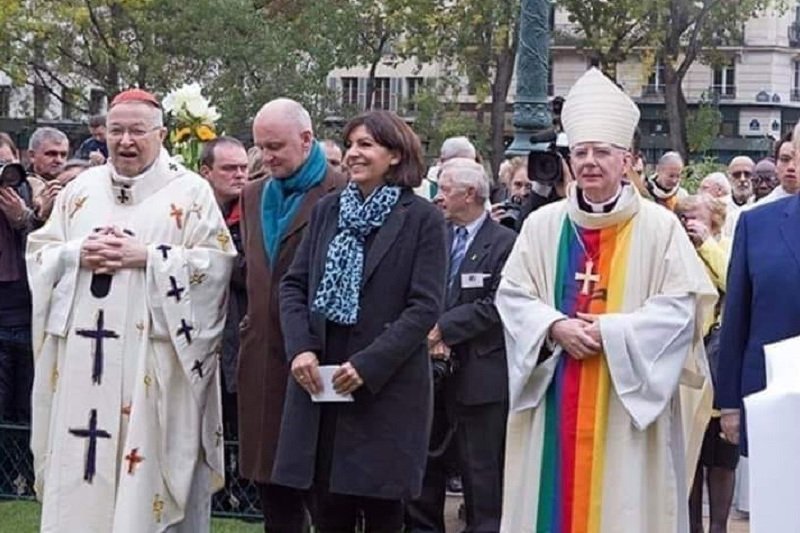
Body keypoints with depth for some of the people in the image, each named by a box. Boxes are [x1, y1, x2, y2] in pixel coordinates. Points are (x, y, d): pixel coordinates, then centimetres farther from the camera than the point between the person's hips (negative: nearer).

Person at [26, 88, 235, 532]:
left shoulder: (190, 192, 0)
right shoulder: (81, 189, 12)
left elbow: (217, 262, -9)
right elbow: (38, 253, 12)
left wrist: (146, 256, -15)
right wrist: (78, 254, -8)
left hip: (153, 359, -4)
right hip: (83, 354, 4)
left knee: (147, 457, -3)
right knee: (79, 461, 6)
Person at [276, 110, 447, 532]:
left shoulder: (423, 219, -4)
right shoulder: (327, 211, 11)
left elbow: (426, 306, -10)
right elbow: (293, 286, 9)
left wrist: (368, 364, -17)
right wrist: (300, 348, -8)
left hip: (387, 386, -4)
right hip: (319, 381, 4)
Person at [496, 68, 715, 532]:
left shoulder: (659, 226, -2)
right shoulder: (543, 225, 7)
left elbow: (682, 304, -7)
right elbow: (512, 294, 6)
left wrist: (610, 331, -15)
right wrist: (555, 326, -12)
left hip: (628, 397, -3)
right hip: (555, 399, 3)